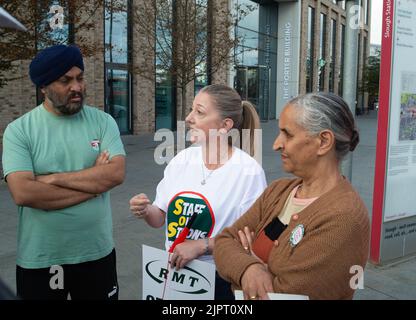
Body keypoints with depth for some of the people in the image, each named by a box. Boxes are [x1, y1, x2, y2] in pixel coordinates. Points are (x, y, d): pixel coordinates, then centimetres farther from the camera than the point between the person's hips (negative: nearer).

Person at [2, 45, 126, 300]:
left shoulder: (103, 121, -2)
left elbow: (116, 174, -15)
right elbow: (23, 193, -19)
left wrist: (53, 178, -17)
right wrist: (92, 183, -15)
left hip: (98, 253, 2)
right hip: (39, 260, -1)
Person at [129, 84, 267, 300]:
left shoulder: (249, 171, -17)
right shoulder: (182, 159, -3)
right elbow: (160, 217, 5)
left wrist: (201, 246, -21)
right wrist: (146, 211, -15)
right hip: (174, 271, 5)